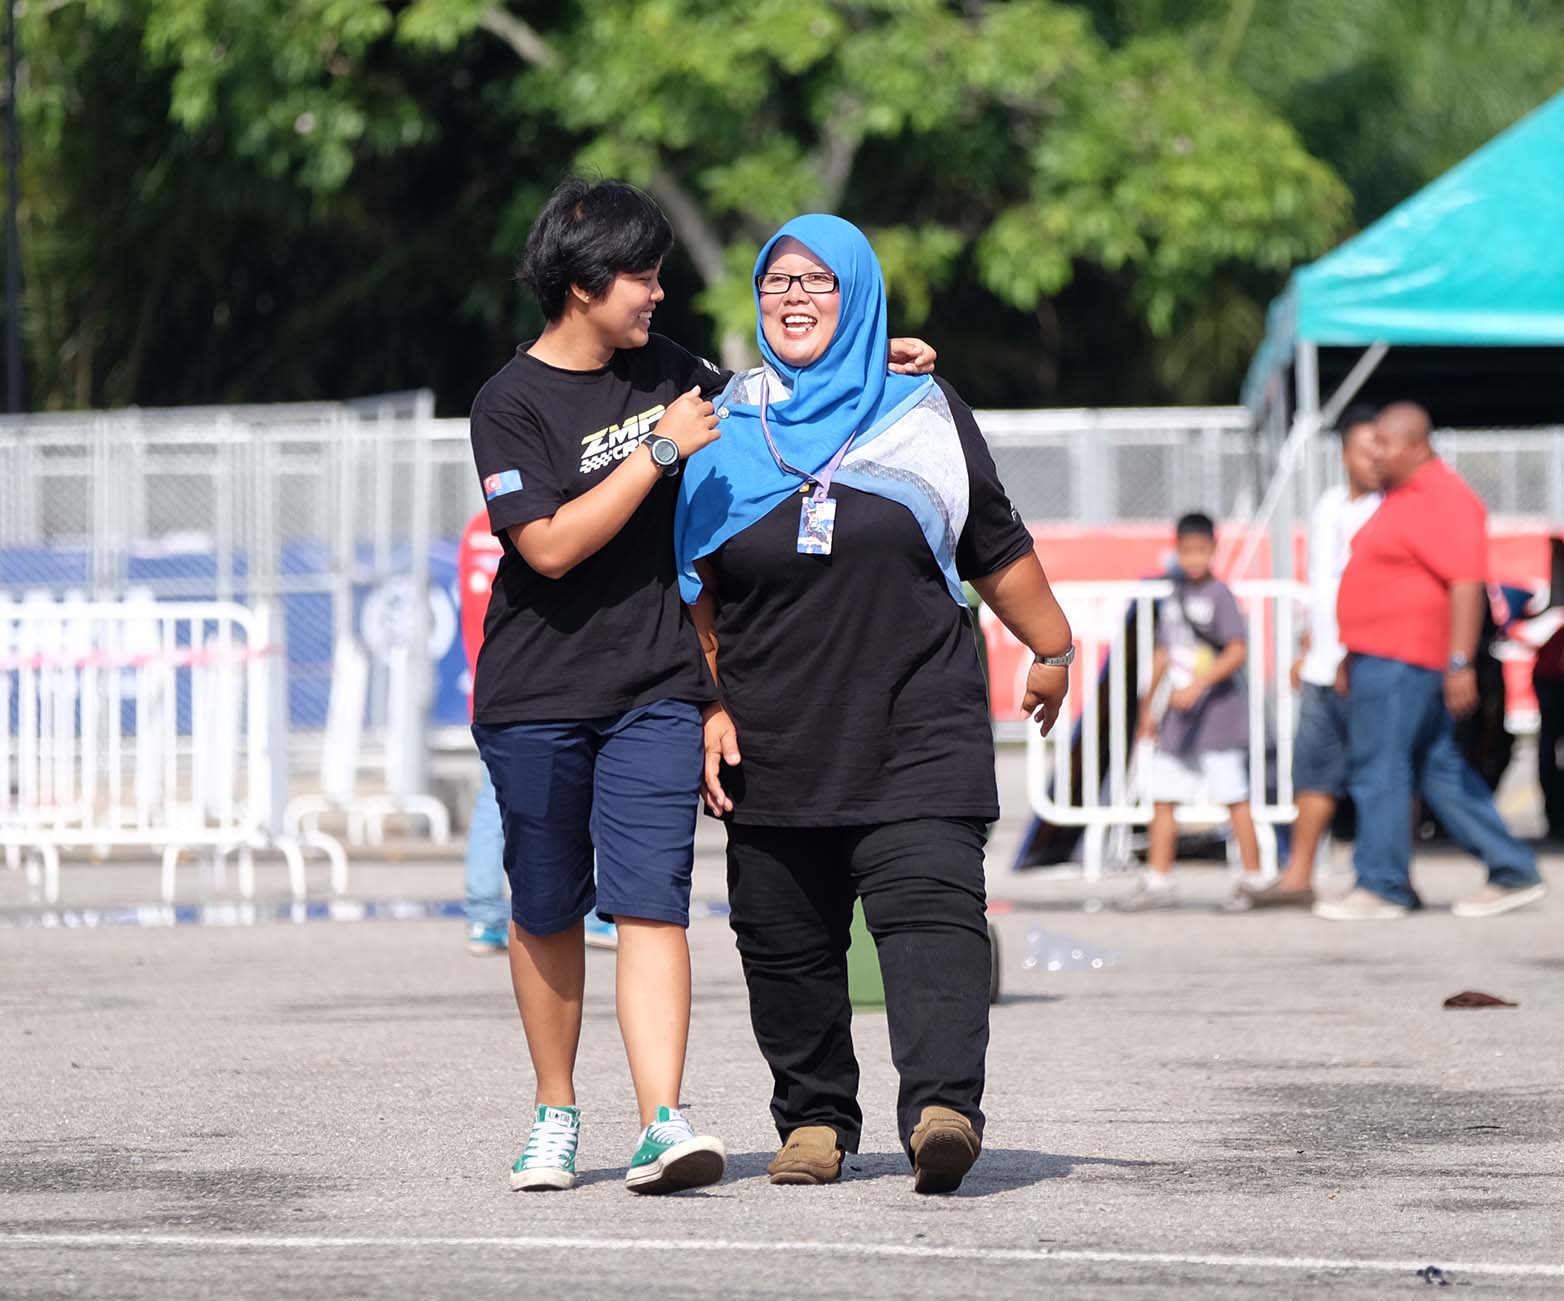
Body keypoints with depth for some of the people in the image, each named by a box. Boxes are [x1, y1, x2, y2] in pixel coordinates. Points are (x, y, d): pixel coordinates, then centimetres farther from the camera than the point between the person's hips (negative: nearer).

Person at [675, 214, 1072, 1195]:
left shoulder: (924, 415, 6)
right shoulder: (726, 428, 9)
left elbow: (999, 552, 17)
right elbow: (694, 589, 11)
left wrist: (1053, 648, 24)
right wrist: (708, 708, 4)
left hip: (917, 732, -2)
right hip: (776, 742, 2)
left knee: (931, 912, -18)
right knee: (786, 941, 4)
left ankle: (943, 1107, -30)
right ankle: (814, 1121, 19)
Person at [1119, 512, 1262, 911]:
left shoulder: (1218, 594, -8)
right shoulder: (1173, 597, 12)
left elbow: (1238, 651, -16)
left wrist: (1198, 684, -25)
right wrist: (1148, 706, 24)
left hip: (1218, 712, -7)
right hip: (1178, 716, 7)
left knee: (1234, 797, -3)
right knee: (1162, 796, 5)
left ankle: (1253, 879, 4)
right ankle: (1157, 882, 9)